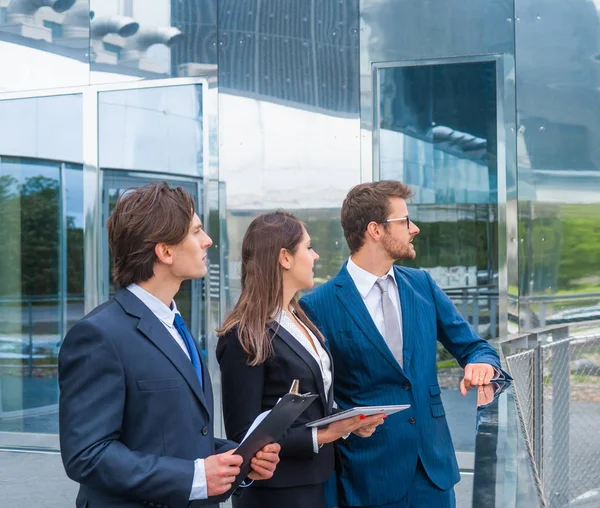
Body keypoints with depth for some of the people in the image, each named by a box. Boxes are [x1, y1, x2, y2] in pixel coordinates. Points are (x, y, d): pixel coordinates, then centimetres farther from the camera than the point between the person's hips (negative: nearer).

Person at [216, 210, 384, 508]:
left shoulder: (299, 320, 11)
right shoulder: (244, 337, -16)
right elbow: (244, 437, -17)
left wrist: (348, 423, -3)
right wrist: (321, 436, -21)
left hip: (318, 481, 8)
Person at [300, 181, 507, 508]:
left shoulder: (422, 285, 5)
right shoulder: (319, 306, -10)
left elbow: (473, 347, 11)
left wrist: (482, 363, -11)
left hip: (433, 466, 4)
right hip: (368, 473, -4)